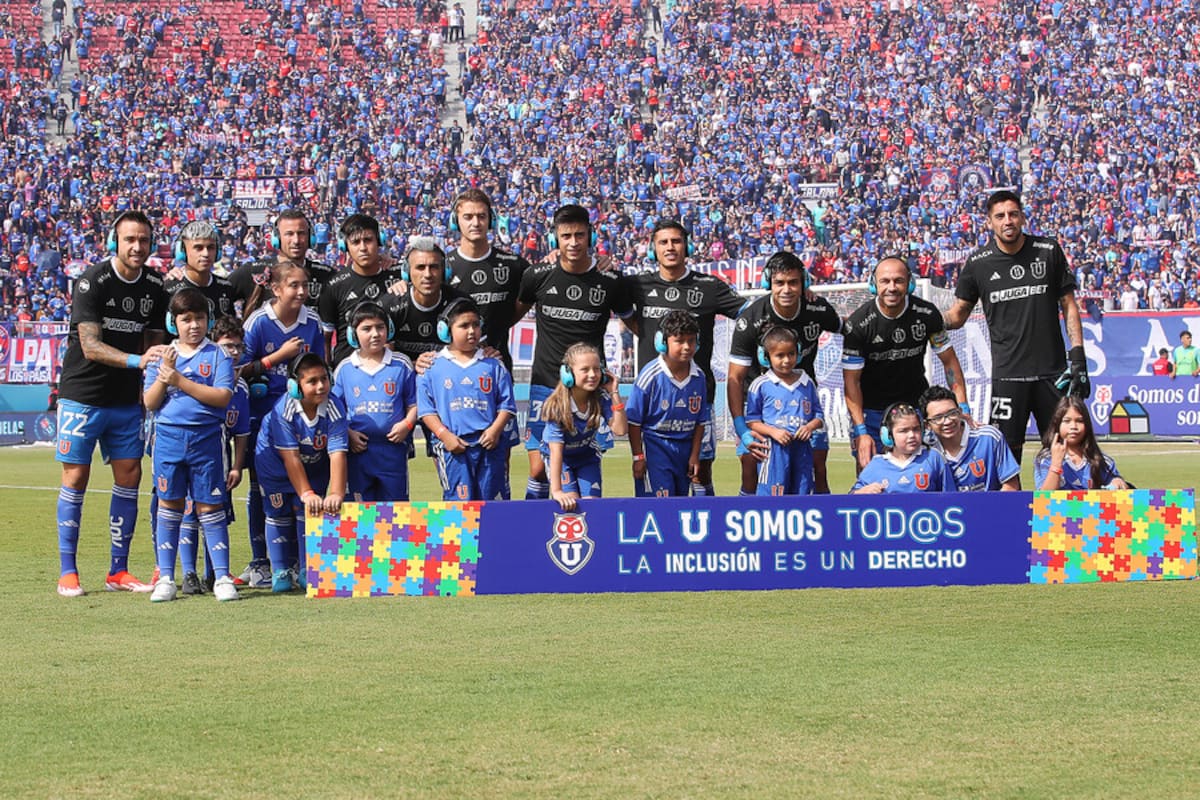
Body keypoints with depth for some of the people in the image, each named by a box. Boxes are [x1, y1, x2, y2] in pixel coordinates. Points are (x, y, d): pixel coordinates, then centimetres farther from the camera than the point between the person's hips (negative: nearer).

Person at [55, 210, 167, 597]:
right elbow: (90, 347, -22)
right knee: (76, 478, -2)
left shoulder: (155, 286, 3)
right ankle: (67, 573, 4)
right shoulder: (92, 281, -15)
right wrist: (137, 360, -36)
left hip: (126, 401, 5)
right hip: (83, 395, -5)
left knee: (129, 477, 3)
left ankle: (118, 571, 12)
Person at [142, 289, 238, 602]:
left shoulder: (218, 355, 1)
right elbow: (150, 403, 5)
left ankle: (222, 577, 4)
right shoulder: (162, 356, 9)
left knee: (209, 506, 0)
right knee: (169, 504, 5)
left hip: (206, 437, -2)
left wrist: (180, 380, -14)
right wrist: (163, 375, -12)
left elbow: (223, 397, -11)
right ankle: (165, 578, 10)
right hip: (169, 436, 2)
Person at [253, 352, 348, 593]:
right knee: (279, 512, -1)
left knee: (309, 511, -5)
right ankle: (281, 572, 10)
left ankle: (307, 571, 5)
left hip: (315, 464, 2)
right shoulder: (283, 410, -34)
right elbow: (291, 457, -34)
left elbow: (337, 454, -35)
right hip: (276, 462, -2)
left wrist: (336, 494, -46)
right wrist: (306, 494, -40)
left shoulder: (334, 409, -29)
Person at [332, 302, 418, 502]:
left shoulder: (401, 365, 3)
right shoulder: (344, 369, 5)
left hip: (394, 449, -1)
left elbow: (414, 403, 6)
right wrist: (347, 433, -7)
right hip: (359, 449, 1)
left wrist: (407, 424, -12)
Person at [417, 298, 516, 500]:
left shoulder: (493, 366, 9)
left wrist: (495, 429, -8)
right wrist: (444, 434, -10)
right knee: (459, 502, -5)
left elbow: (506, 404, 8)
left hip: (490, 445, 1)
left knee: (492, 501, 3)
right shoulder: (432, 368, 5)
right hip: (453, 446, -1)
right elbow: (426, 409, 3)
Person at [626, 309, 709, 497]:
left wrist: (694, 455, 6)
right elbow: (634, 420, -10)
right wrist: (638, 457, -9)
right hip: (654, 445, -5)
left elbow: (700, 421, 8)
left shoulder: (698, 378, -2)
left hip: (684, 448, 5)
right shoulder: (651, 375, -16)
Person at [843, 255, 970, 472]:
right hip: (872, 409, -2)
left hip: (916, 403, 2)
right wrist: (860, 431, -21)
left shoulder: (926, 314, -10)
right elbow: (851, 380, -14)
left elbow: (949, 361, 0)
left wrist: (963, 408, -8)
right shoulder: (858, 323, -17)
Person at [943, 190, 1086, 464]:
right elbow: (957, 315, 9)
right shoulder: (978, 263, 2)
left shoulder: (1049, 251, 4)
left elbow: (1068, 305, 8)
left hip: (1052, 371, 1)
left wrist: (1078, 356, 0)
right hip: (1008, 374, -1)